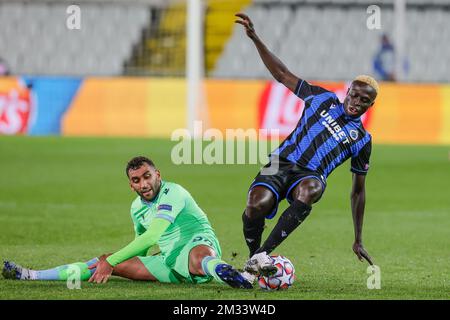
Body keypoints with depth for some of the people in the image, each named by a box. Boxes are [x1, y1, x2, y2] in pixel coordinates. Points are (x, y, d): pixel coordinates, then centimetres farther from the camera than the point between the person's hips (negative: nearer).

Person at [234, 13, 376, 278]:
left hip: (311, 175, -1)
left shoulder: (362, 139, 16)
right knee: (257, 204, -32)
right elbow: (282, 74, 18)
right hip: (281, 164, 1)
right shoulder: (324, 99, 16)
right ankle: (253, 257, -2)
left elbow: (358, 190, 21)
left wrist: (359, 241, 18)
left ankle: (262, 255, -41)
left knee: (308, 190, -41)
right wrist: (255, 38, 8)